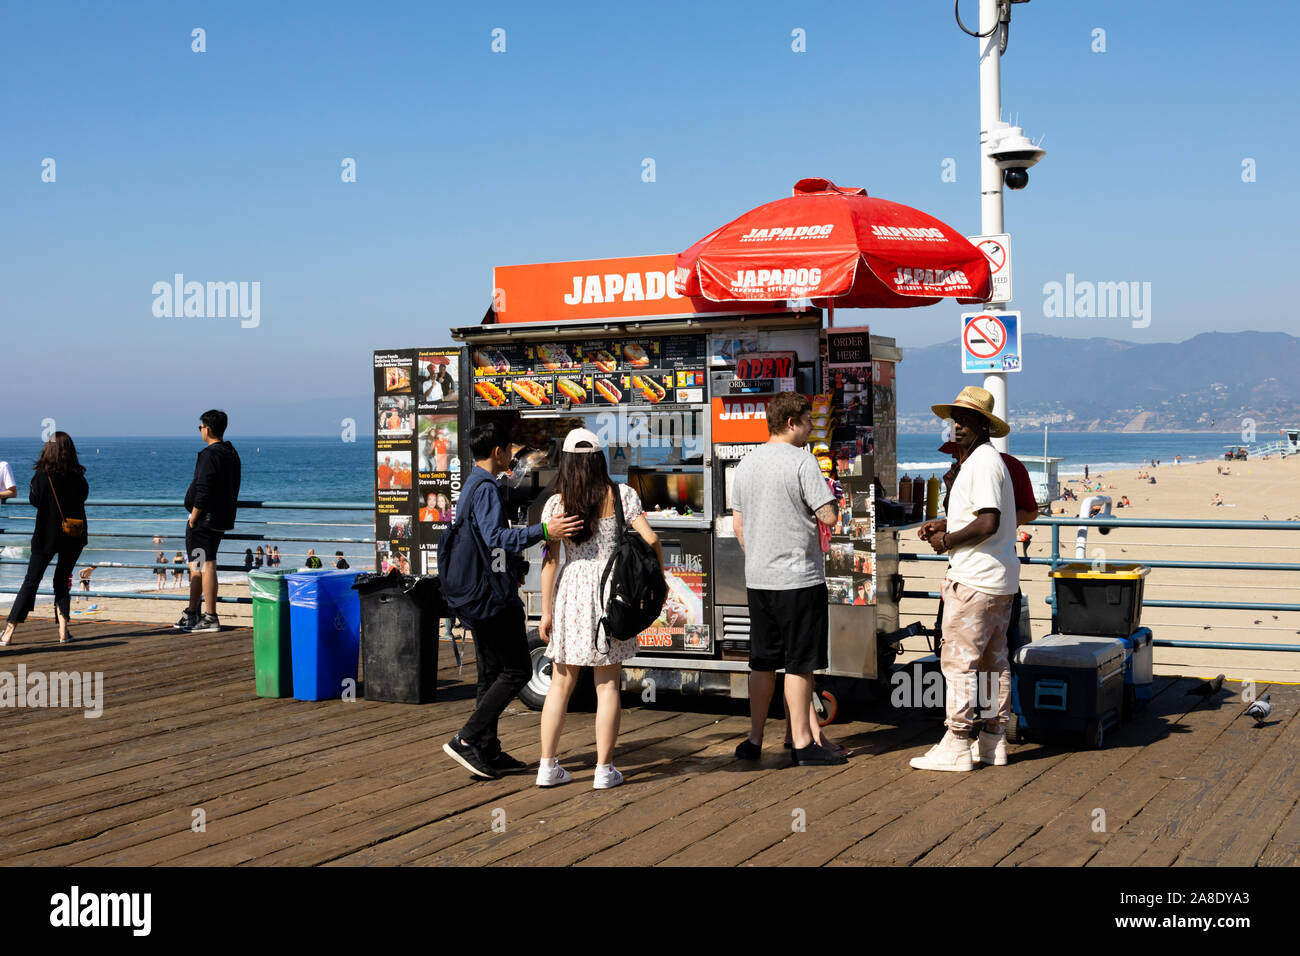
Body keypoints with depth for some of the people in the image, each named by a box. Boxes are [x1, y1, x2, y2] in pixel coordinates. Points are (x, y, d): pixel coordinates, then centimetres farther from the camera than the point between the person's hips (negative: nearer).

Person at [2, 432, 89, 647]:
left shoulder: (42, 475, -11)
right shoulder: (77, 476, -5)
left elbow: (34, 500, -1)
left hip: (47, 535, -2)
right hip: (74, 535, 2)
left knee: (31, 582, 5)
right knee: (62, 581, 14)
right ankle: (63, 630, 2)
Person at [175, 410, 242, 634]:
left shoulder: (209, 455, -17)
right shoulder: (232, 454, 13)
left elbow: (203, 491, -21)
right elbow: (232, 489, 18)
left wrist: (193, 517, -14)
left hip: (205, 520, -10)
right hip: (222, 519, 10)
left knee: (205, 566, -6)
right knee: (196, 565, 17)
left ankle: (210, 618, -5)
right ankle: (191, 614, 24)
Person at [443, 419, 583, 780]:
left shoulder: (473, 485, 18)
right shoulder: (487, 487, -15)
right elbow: (495, 538, -28)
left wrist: (512, 567, 35)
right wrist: (543, 531, -36)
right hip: (494, 597, -11)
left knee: (492, 675, 13)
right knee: (516, 671, -6)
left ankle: (488, 752, 15)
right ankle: (467, 739, -10)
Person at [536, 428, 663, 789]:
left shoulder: (556, 503, -2)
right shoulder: (621, 495, -2)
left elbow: (551, 559, -4)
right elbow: (650, 538, -8)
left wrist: (546, 611, -1)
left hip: (571, 590, 1)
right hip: (610, 588, -1)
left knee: (561, 683, 11)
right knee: (607, 684, 5)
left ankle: (547, 766, 13)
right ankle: (604, 769, 6)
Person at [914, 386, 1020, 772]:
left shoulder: (983, 463, -15)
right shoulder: (982, 460, 18)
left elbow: (988, 524, -24)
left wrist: (946, 541, -12)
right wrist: (943, 526, 16)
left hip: (974, 580, -11)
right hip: (1001, 580, 11)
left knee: (958, 660, -7)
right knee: (993, 660, 13)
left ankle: (956, 746, -5)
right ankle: (993, 740, 19)